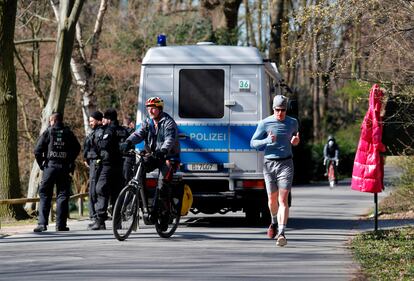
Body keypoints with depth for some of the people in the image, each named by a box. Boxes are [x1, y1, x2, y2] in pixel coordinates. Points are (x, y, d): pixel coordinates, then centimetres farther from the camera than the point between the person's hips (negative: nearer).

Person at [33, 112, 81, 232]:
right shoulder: (68, 133, 6)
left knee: (44, 195, 3)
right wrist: (70, 161, 12)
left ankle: (42, 223, -6)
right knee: (63, 196, 5)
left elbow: (37, 150, -4)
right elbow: (77, 148, 5)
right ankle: (61, 224, 2)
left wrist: (41, 163, 6)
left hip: (50, 166, -1)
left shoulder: (48, 132, 0)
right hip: (64, 168, 1)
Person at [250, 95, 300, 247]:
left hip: (286, 163, 0)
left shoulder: (293, 122, 5)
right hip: (269, 164, 0)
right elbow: (253, 143, -1)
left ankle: (281, 233, -18)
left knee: (283, 200, -12)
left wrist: (295, 142, -2)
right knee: (272, 199, 10)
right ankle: (275, 221, 41)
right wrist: (267, 141, -19)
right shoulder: (264, 123, -4)